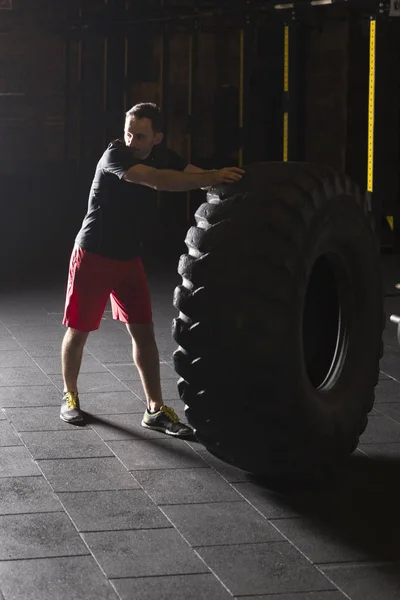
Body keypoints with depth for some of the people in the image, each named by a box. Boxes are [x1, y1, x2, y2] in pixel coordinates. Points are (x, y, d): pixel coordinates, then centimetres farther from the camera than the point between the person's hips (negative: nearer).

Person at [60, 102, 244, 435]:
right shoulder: (115, 155, -24)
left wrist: (224, 178, -32)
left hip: (129, 256, 5)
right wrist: (213, 177, -45)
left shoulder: (160, 156, -1)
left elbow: (197, 175, -10)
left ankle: (155, 410, 5)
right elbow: (158, 180, -39)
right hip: (93, 254, -5)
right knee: (78, 330, 5)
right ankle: (70, 396, 26)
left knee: (143, 331, 1)